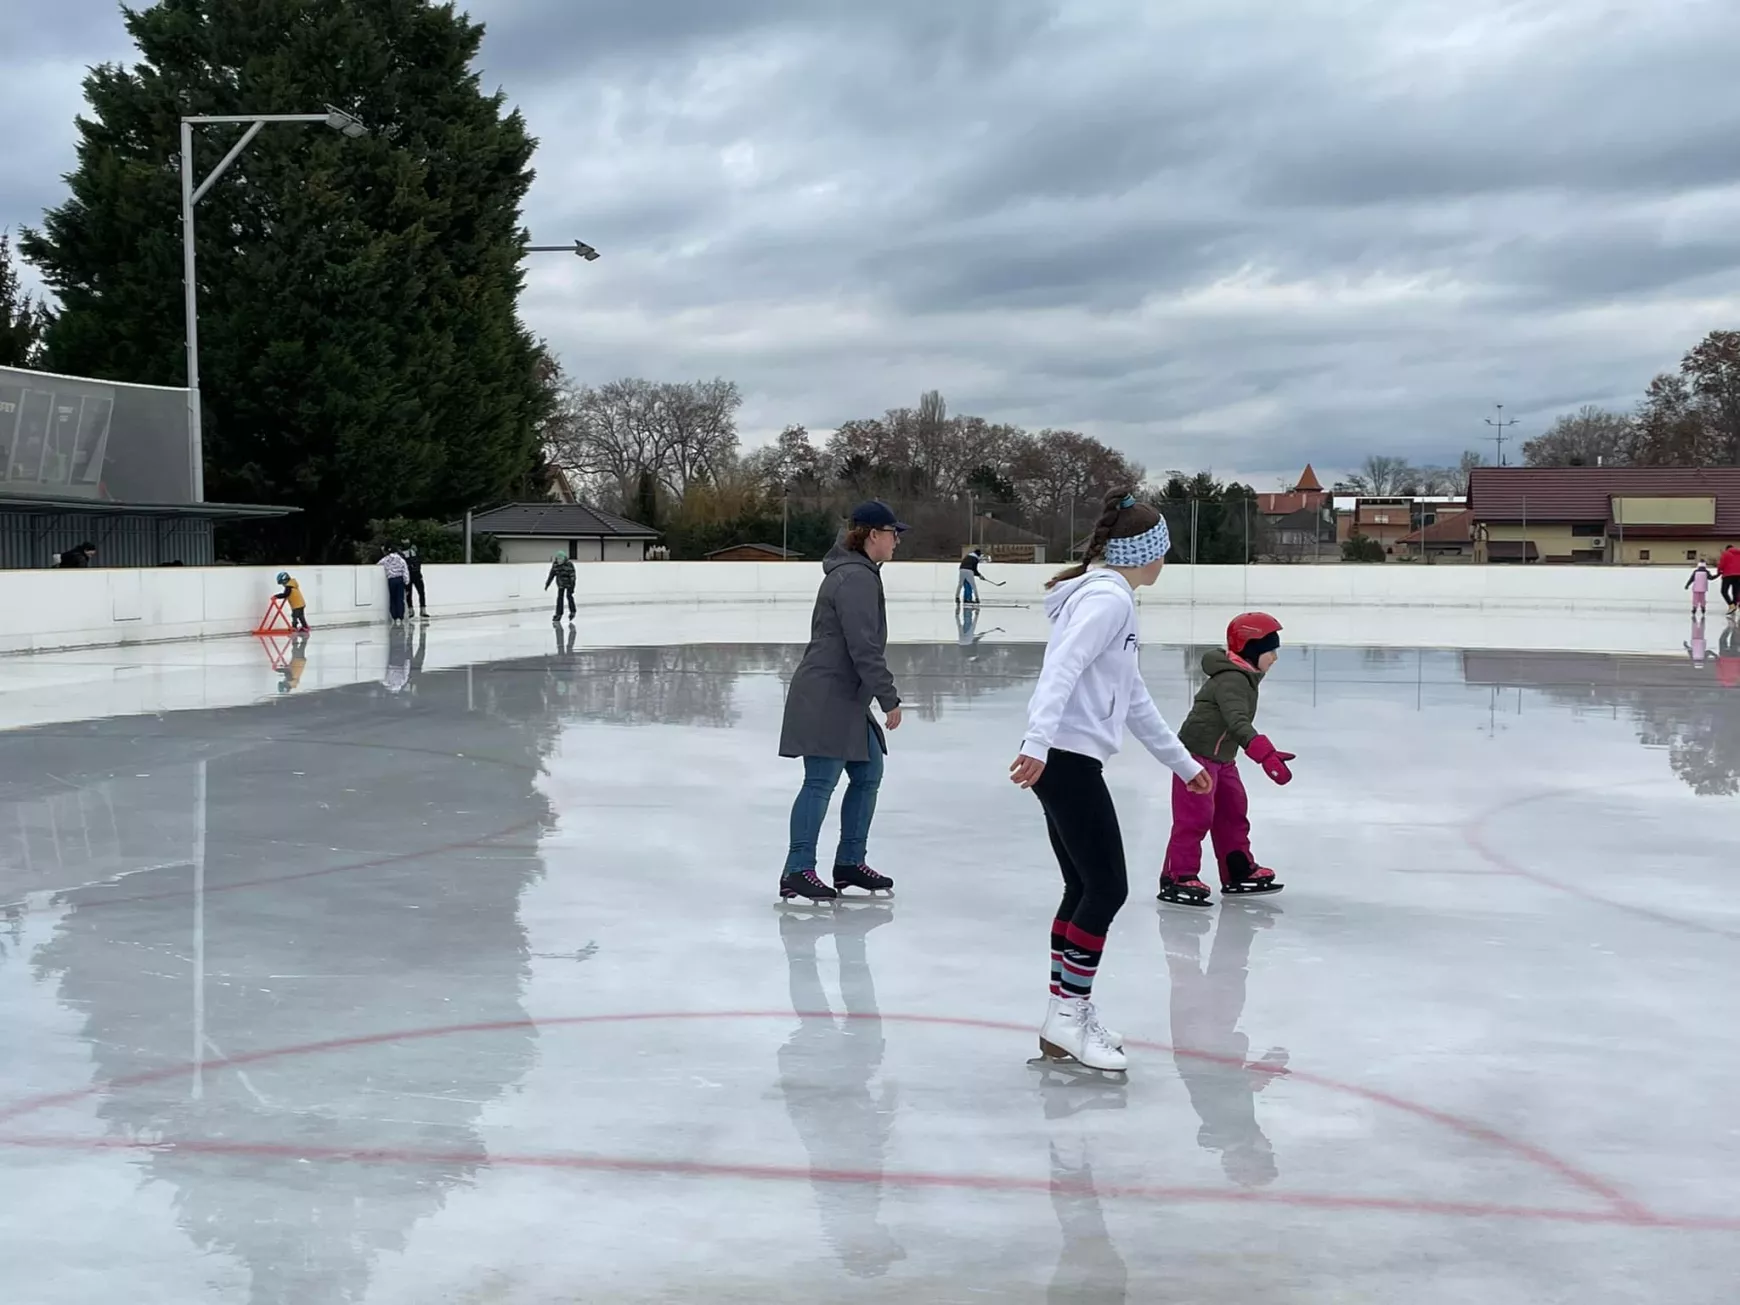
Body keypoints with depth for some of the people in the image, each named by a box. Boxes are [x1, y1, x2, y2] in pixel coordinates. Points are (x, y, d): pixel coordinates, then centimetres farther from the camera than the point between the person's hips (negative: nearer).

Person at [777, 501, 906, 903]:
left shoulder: (857, 573, 18)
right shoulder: (857, 578, -16)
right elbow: (864, 647, -21)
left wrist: (880, 696, 26)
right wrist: (889, 699, -17)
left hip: (846, 699, 11)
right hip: (825, 698, -11)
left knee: (868, 775, 14)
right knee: (821, 783, -9)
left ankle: (850, 863, 22)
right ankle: (797, 872, -5)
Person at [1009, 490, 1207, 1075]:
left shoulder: (1112, 598, 21)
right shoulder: (1109, 599, -11)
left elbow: (1134, 698, 26)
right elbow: (1062, 669, -25)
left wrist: (1182, 761, 31)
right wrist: (1038, 742, -37)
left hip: (1067, 763, 10)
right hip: (1066, 760, -10)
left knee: (1085, 888, 13)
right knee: (1107, 888, -6)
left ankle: (1066, 1017, 20)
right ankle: (1068, 1015, 0)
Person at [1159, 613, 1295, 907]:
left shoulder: (1244, 676, 9)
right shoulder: (1232, 681, -23)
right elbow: (1237, 723, -37)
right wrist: (1266, 754, -47)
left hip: (1222, 759, 10)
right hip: (1197, 756, -10)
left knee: (1233, 813, 15)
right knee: (1196, 817, -12)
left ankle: (1239, 872, 26)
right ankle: (1177, 878, -9)